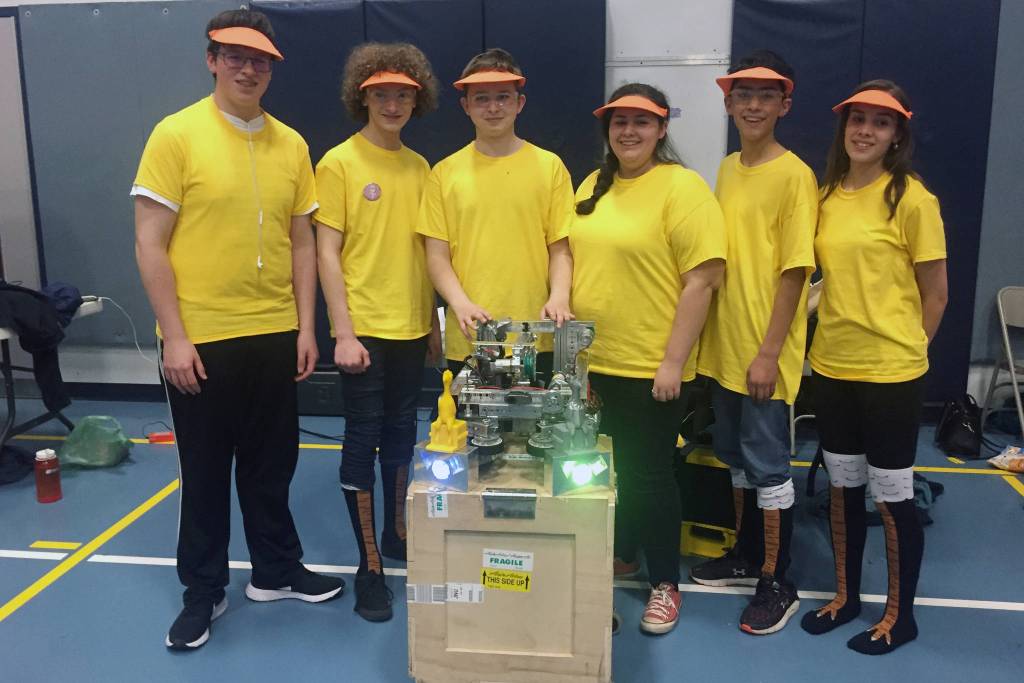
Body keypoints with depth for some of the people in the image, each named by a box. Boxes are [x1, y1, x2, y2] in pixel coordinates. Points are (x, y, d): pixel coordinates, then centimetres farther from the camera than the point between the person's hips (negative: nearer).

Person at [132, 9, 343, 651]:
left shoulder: (291, 144, 5)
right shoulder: (176, 134, -7)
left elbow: (302, 242, 9)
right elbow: (150, 245, -9)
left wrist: (306, 327, 4)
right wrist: (174, 336, -12)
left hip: (274, 336, 4)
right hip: (202, 340, -3)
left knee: (272, 465, 15)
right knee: (205, 471, 10)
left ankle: (277, 570, 33)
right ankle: (203, 591, 26)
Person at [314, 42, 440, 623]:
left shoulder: (419, 167, 9)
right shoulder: (339, 163, -6)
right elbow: (327, 253, -9)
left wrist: (434, 322, 12)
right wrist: (344, 333, -14)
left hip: (412, 328, 5)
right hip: (365, 330, -5)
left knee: (402, 436, 15)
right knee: (363, 442, 1)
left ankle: (399, 535, 32)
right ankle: (369, 566, 12)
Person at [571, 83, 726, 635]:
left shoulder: (682, 187, -11)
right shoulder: (592, 186, 9)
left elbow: (700, 281, -16)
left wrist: (673, 361, -18)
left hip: (649, 366, -6)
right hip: (592, 359, 6)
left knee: (649, 471, 6)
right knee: (605, 464, 18)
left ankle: (664, 583, 24)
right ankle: (620, 556, 39)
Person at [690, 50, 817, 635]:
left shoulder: (794, 175, -12)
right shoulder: (727, 169, 9)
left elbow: (794, 272, -15)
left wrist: (769, 352, -17)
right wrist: (716, 335, 12)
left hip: (763, 352, -7)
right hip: (724, 346, 7)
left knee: (768, 466, 2)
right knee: (737, 456, 18)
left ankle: (778, 584, 17)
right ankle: (747, 555, 35)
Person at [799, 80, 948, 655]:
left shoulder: (911, 198, -11)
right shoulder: (827, 194, 6)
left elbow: (935, 293, -6)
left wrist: (903, 348, -1)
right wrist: (829, 334, 5)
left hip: (891, 371, -5)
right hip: (832, 365, 6)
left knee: (891, 494, 6)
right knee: (843, 485, 16)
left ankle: (900, 615, 24)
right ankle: (846, 595, 33)